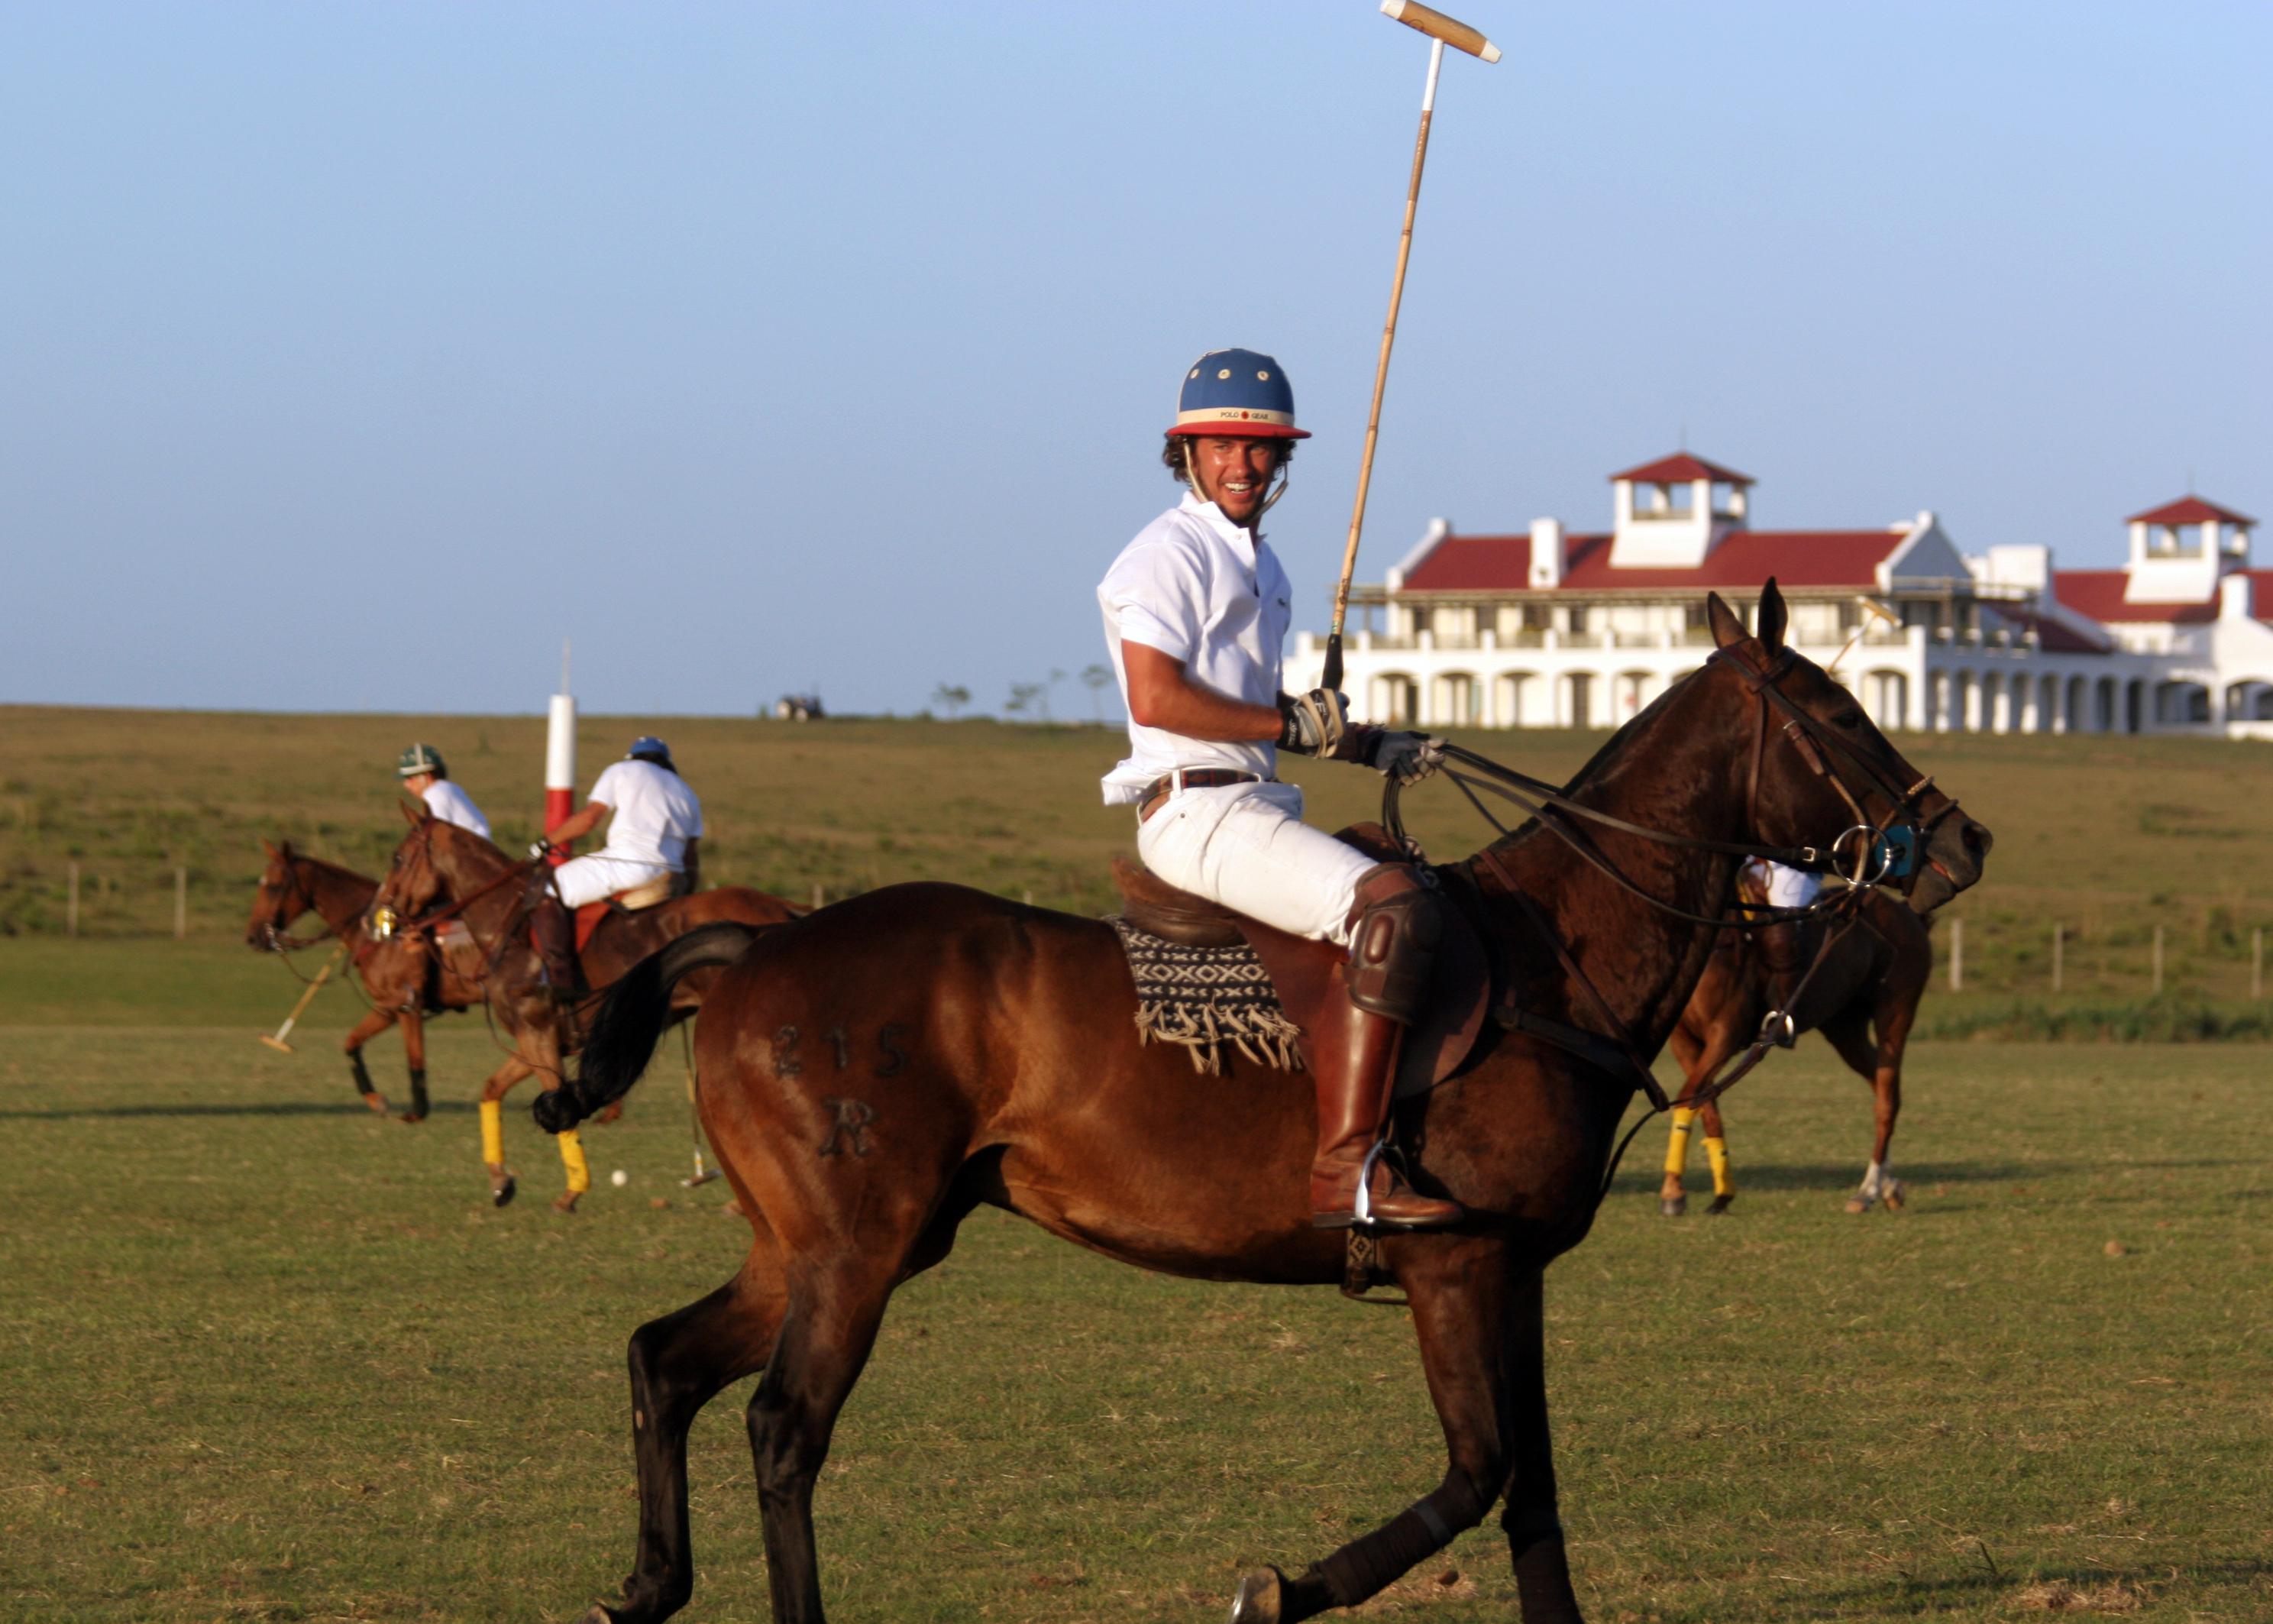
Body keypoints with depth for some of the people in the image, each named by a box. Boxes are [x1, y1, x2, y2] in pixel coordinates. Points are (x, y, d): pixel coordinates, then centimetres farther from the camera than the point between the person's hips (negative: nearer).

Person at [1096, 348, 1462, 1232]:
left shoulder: (1257, 562, 22)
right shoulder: (1171, 552, -8)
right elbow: (1156, 699, -19)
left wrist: (1369, 746, 20)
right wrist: (1292, 724, -12)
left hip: (1254, 809, 10)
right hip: (1198, 811, -10)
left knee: (1419, 892, 18)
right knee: (1394, 905, -26)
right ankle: (1345, 1165, -35)